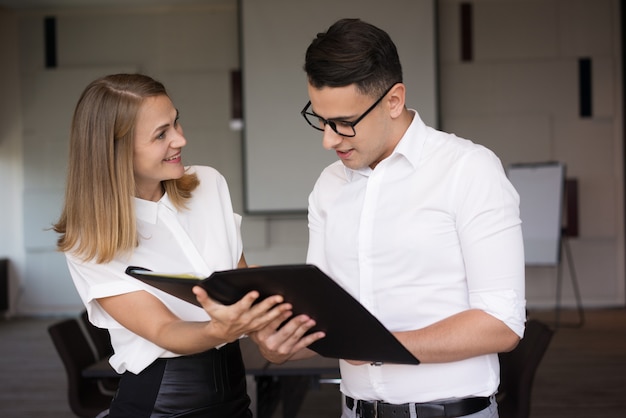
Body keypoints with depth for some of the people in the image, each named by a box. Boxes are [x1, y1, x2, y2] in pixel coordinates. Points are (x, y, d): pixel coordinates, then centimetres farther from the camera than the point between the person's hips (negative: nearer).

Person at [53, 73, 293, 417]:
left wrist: (260, 324, -19)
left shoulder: (210, 185, 0)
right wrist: (218, 331, -40)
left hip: (234, 386, 5)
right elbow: (163, 331, -19)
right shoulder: (90, 244, -14)